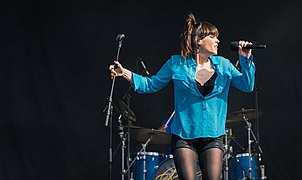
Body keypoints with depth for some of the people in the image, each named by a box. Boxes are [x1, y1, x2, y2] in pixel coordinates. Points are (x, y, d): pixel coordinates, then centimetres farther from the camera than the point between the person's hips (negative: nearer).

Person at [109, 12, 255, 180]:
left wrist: (246, 60, -10)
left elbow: (247, 86, 3)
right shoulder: (177, 64, 0)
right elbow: (151, 84, 7)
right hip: (184, 136, -2)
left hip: (213, 137, 2)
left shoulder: (223, 65, 5)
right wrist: (125, 73, -4)